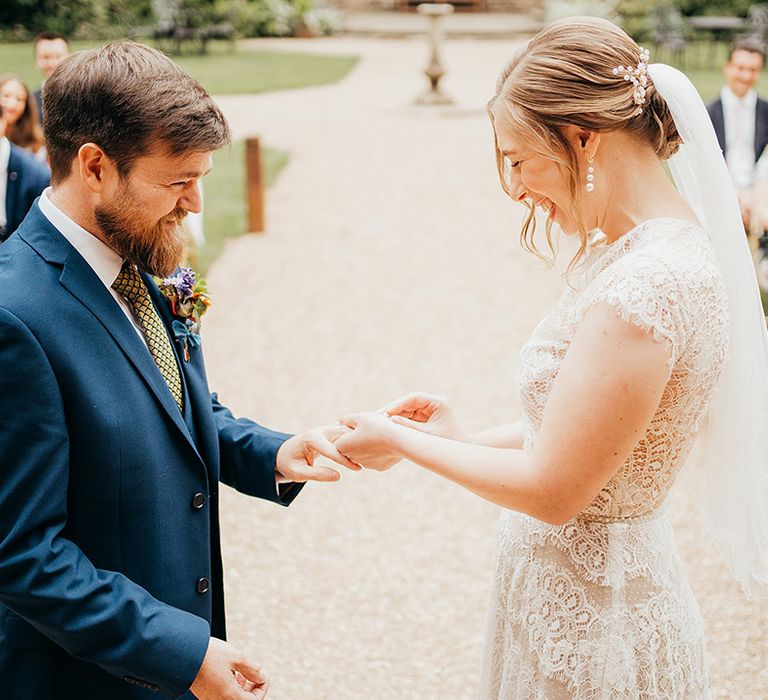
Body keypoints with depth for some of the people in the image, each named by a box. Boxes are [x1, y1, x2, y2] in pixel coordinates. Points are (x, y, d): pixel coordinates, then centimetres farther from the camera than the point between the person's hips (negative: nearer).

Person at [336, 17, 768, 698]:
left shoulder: (645, 284, -27)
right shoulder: (629, 248, 2)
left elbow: (554, 489, -23)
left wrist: (401, 441, -11)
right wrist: (468, 440, 6)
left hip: (592, 621, -8)